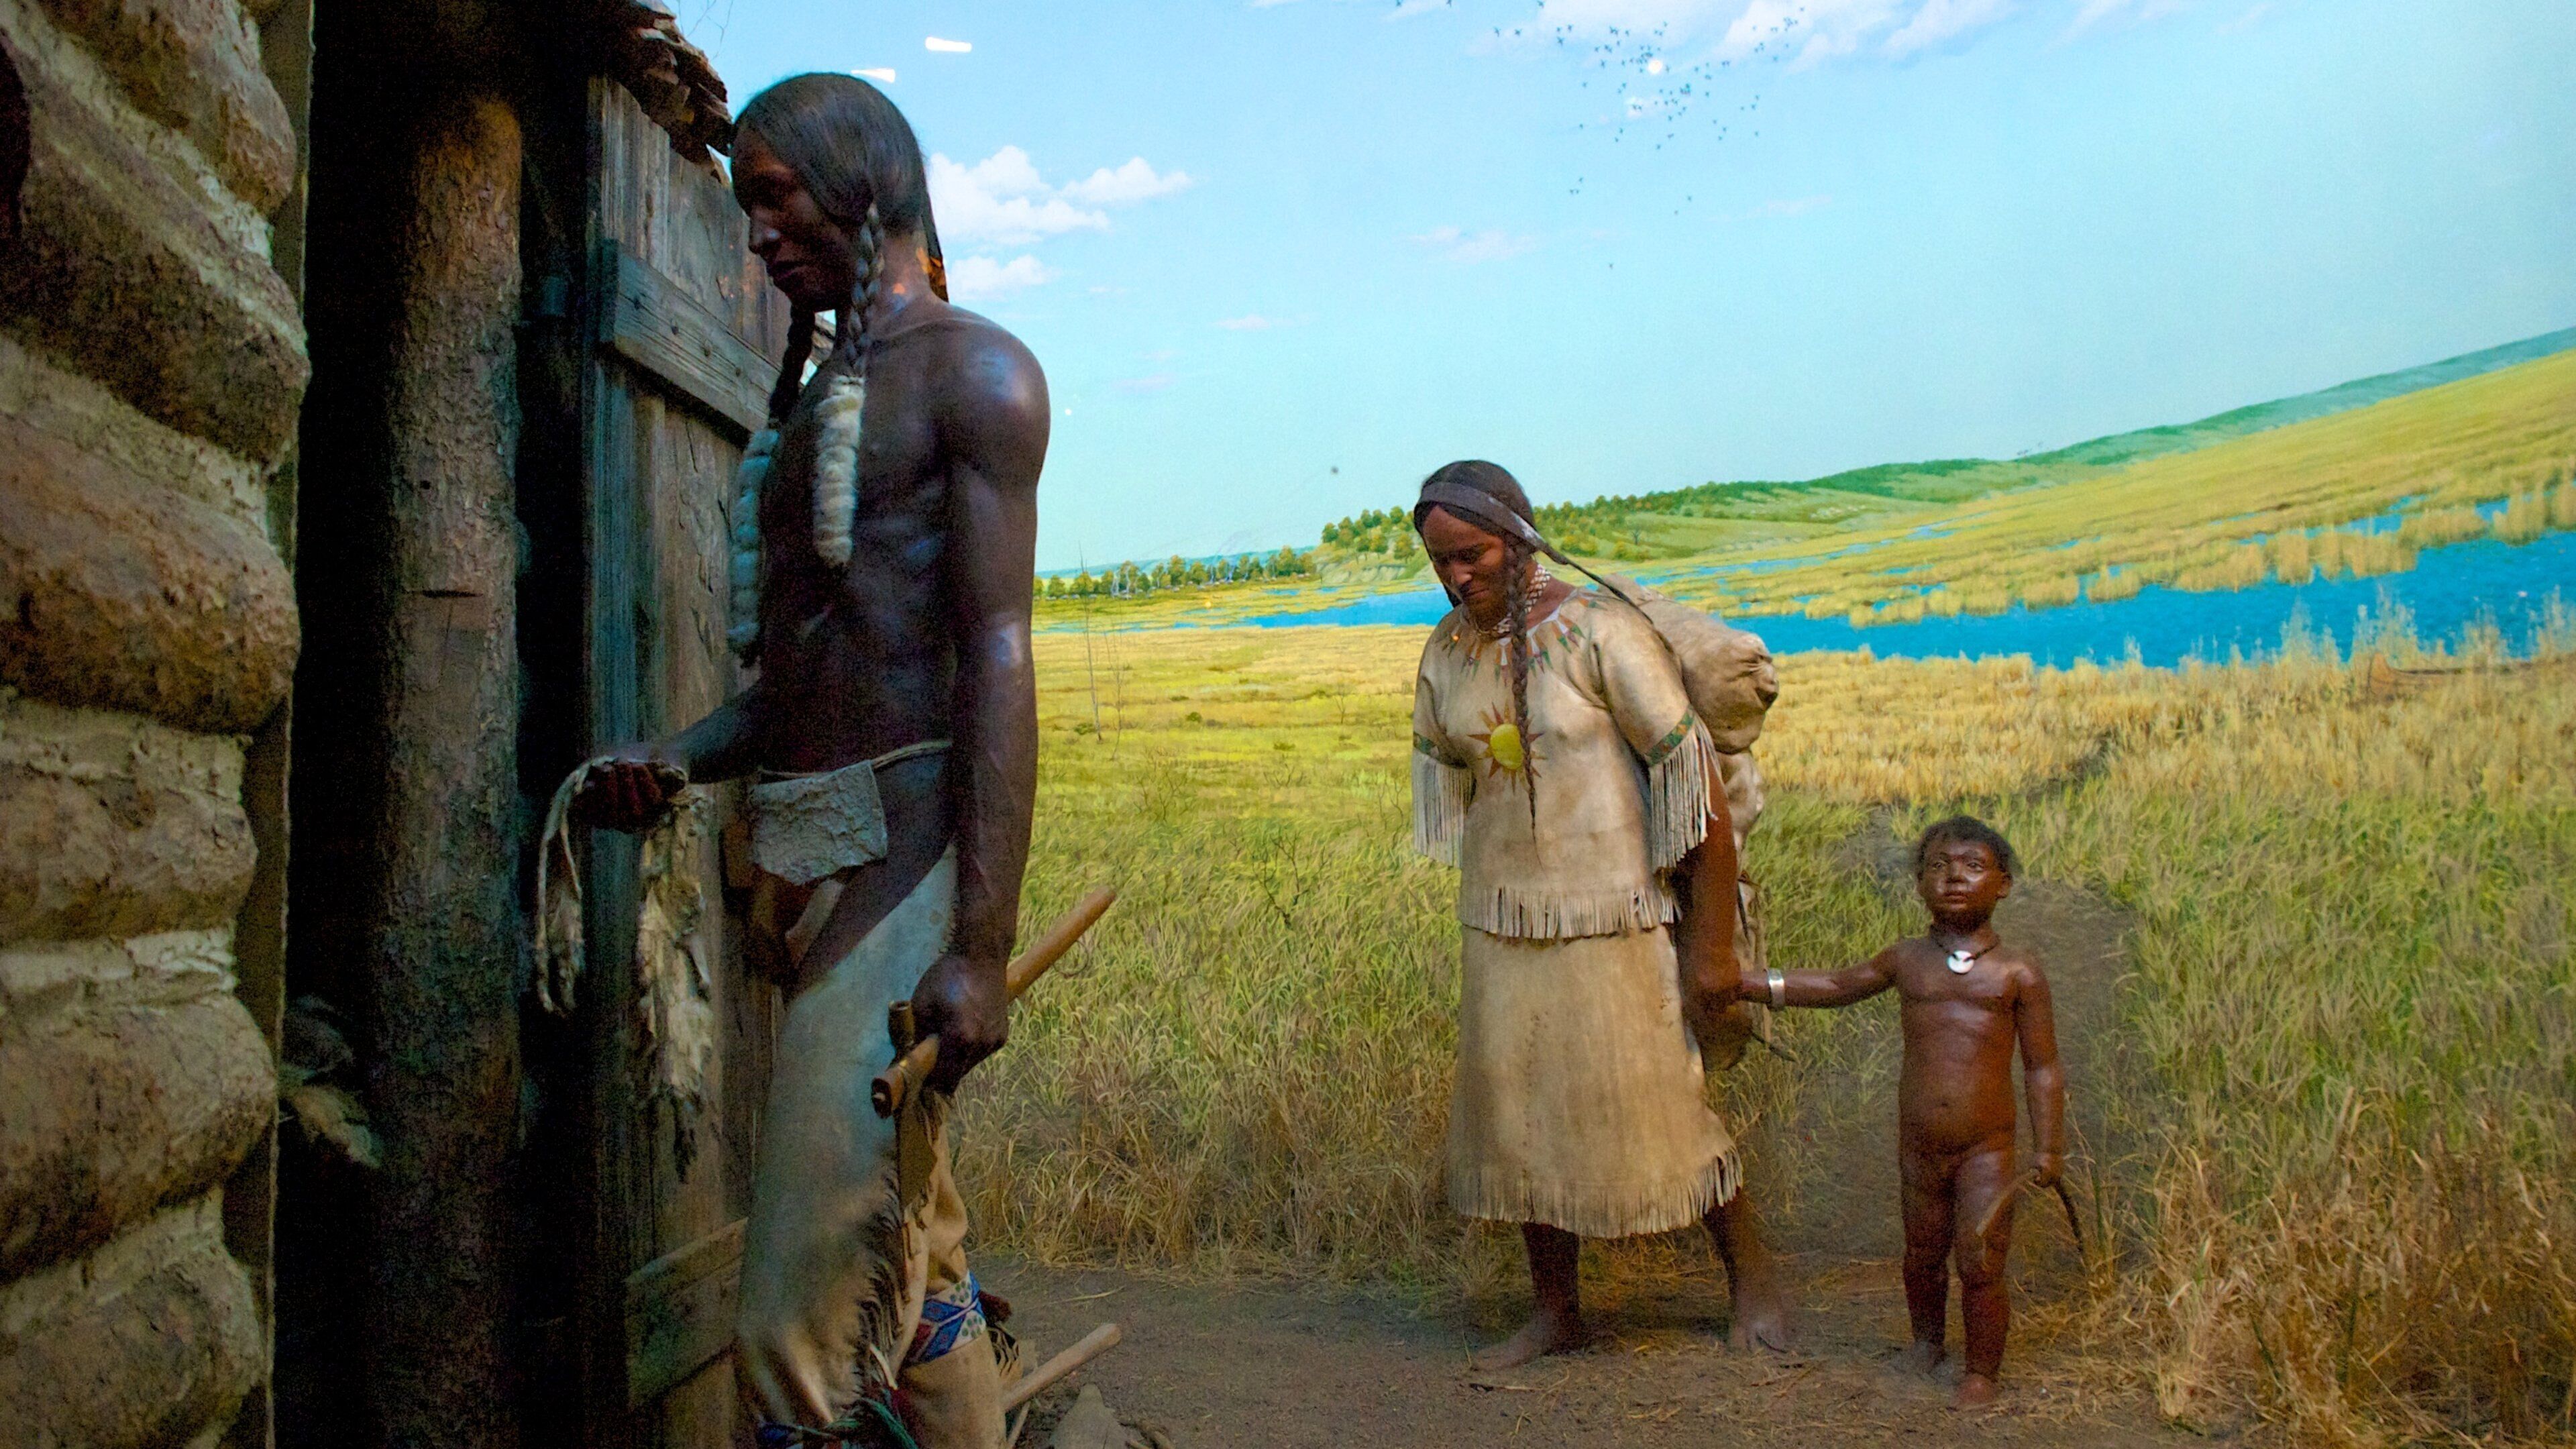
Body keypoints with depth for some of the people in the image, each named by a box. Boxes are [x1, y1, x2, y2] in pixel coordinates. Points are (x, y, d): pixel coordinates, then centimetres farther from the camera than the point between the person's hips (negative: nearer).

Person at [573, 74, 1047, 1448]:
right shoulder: (811, 403, 24)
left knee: (807, 1318, -10)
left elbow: (996, 659, -13)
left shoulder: (970, 370, -2)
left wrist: (980, 947, -20)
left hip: (901, 850, -9)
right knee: (914, 1268, 16)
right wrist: (674, 757, 3)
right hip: (801, 860, 9)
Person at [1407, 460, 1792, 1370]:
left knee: (1655, 1105, 2)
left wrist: (1712, 944, -14)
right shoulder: (1446, 652, 2)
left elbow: (1690, 775, -14)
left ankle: (1753, 1279, 27)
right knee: (1514, 1112, 9)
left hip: (1610, 913, -5)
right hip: (1501, 920, 6)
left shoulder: (1599, 630, -15)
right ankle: (1554, 1311, 27)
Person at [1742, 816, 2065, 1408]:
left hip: (1986, 1149, -3)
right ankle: (1927, 1338, 42)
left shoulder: (2017, 973, -6)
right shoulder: (1906, 961, 2)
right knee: (1923, 1254, 17)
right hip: (1918, 1145, 3)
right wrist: (1757, 986, 14)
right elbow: (1838, 985, 18)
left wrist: (2049, 1148, -6)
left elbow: (2042, 1069, -1)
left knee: (1981, 1267, -1)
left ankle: (1982, 1370, 19)